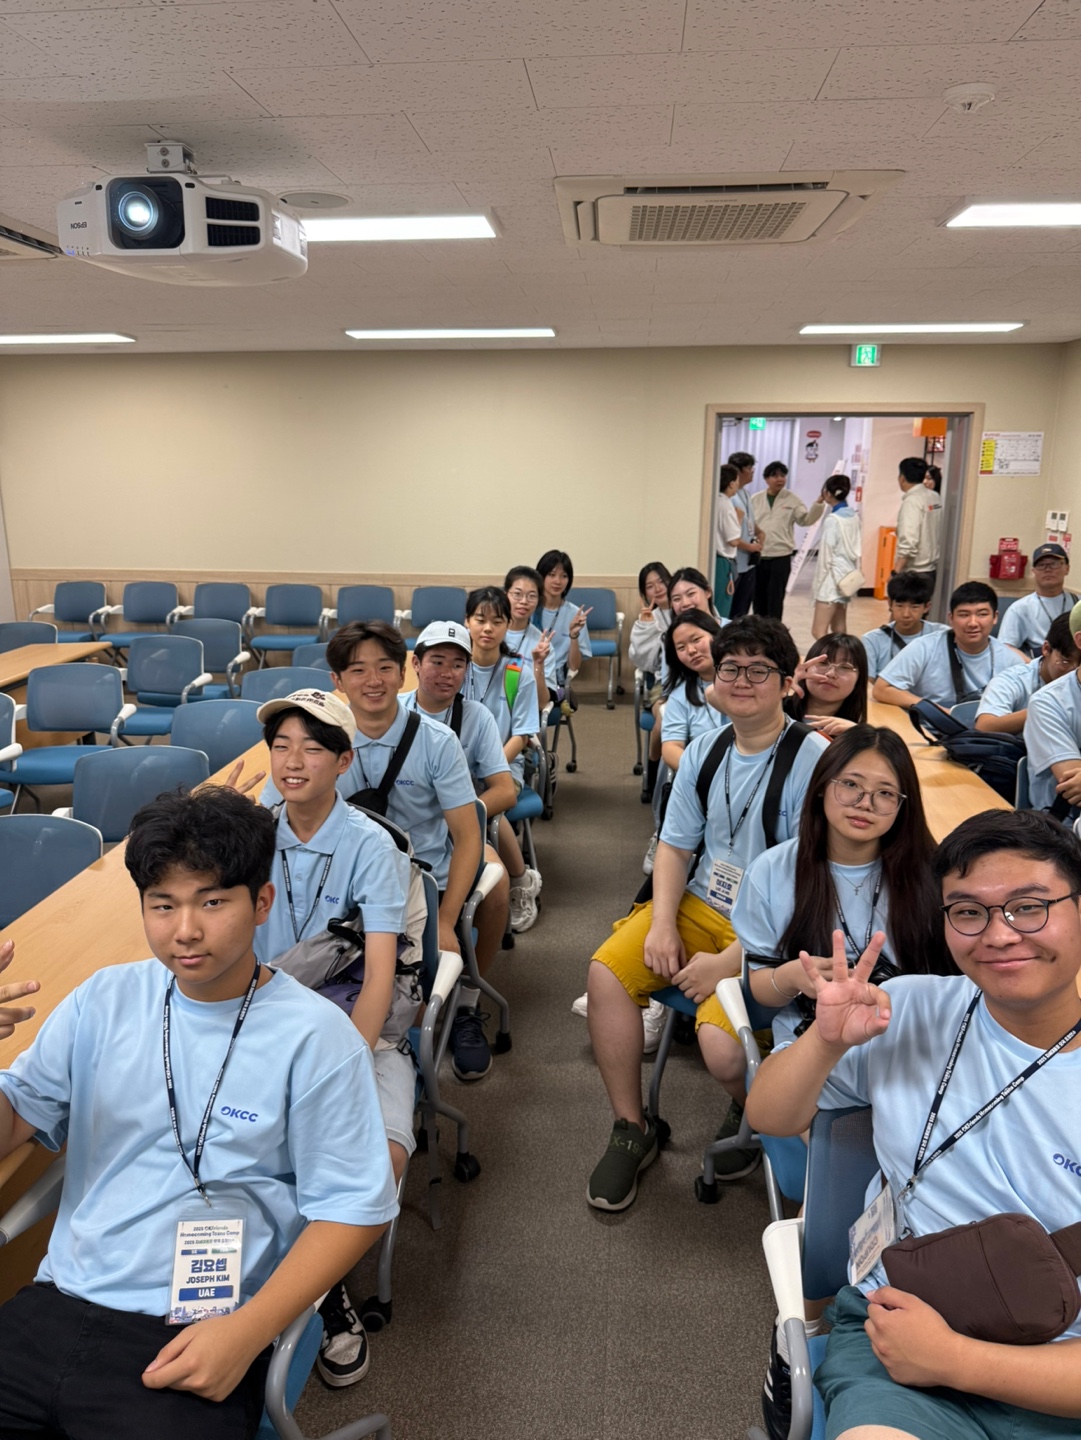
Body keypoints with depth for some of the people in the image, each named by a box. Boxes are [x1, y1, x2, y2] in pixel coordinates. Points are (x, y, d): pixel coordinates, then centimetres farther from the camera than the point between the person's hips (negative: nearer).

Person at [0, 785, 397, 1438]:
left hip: (197, 1340, -4)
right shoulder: (104, 1000, 3)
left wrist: (248, 1333, -16)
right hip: (57, 1306, 4)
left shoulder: (314, 1036, -11)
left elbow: (355, 1208, -8)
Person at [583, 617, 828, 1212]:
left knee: (725, 1051, -25)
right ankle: (631, 1131, 5)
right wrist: (662, 924, -6)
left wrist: (728, 961, -20)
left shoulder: (812, 762, -15)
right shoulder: (704, 752, 6)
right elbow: (675, 845, 11)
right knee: (607, 970, -13)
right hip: (700, 905, 6)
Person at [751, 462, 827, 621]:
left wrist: (819, 503, -17)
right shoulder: (756, 499, 6)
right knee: (759, 598, 9)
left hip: (781, 557, -1)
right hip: (758, 556, 2)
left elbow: (806, 519, -3)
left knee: (776, 599, 4)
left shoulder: (792, 499, 3)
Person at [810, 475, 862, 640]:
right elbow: (857, 550, 11)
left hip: (834, 577, -9)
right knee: (838, 629, 15)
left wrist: (819, 582, -7)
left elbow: (826, 555, -14)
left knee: (818, 631, -8)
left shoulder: (832, 519, -15)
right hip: (848, 576, 9)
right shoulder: (854, 517, 7)